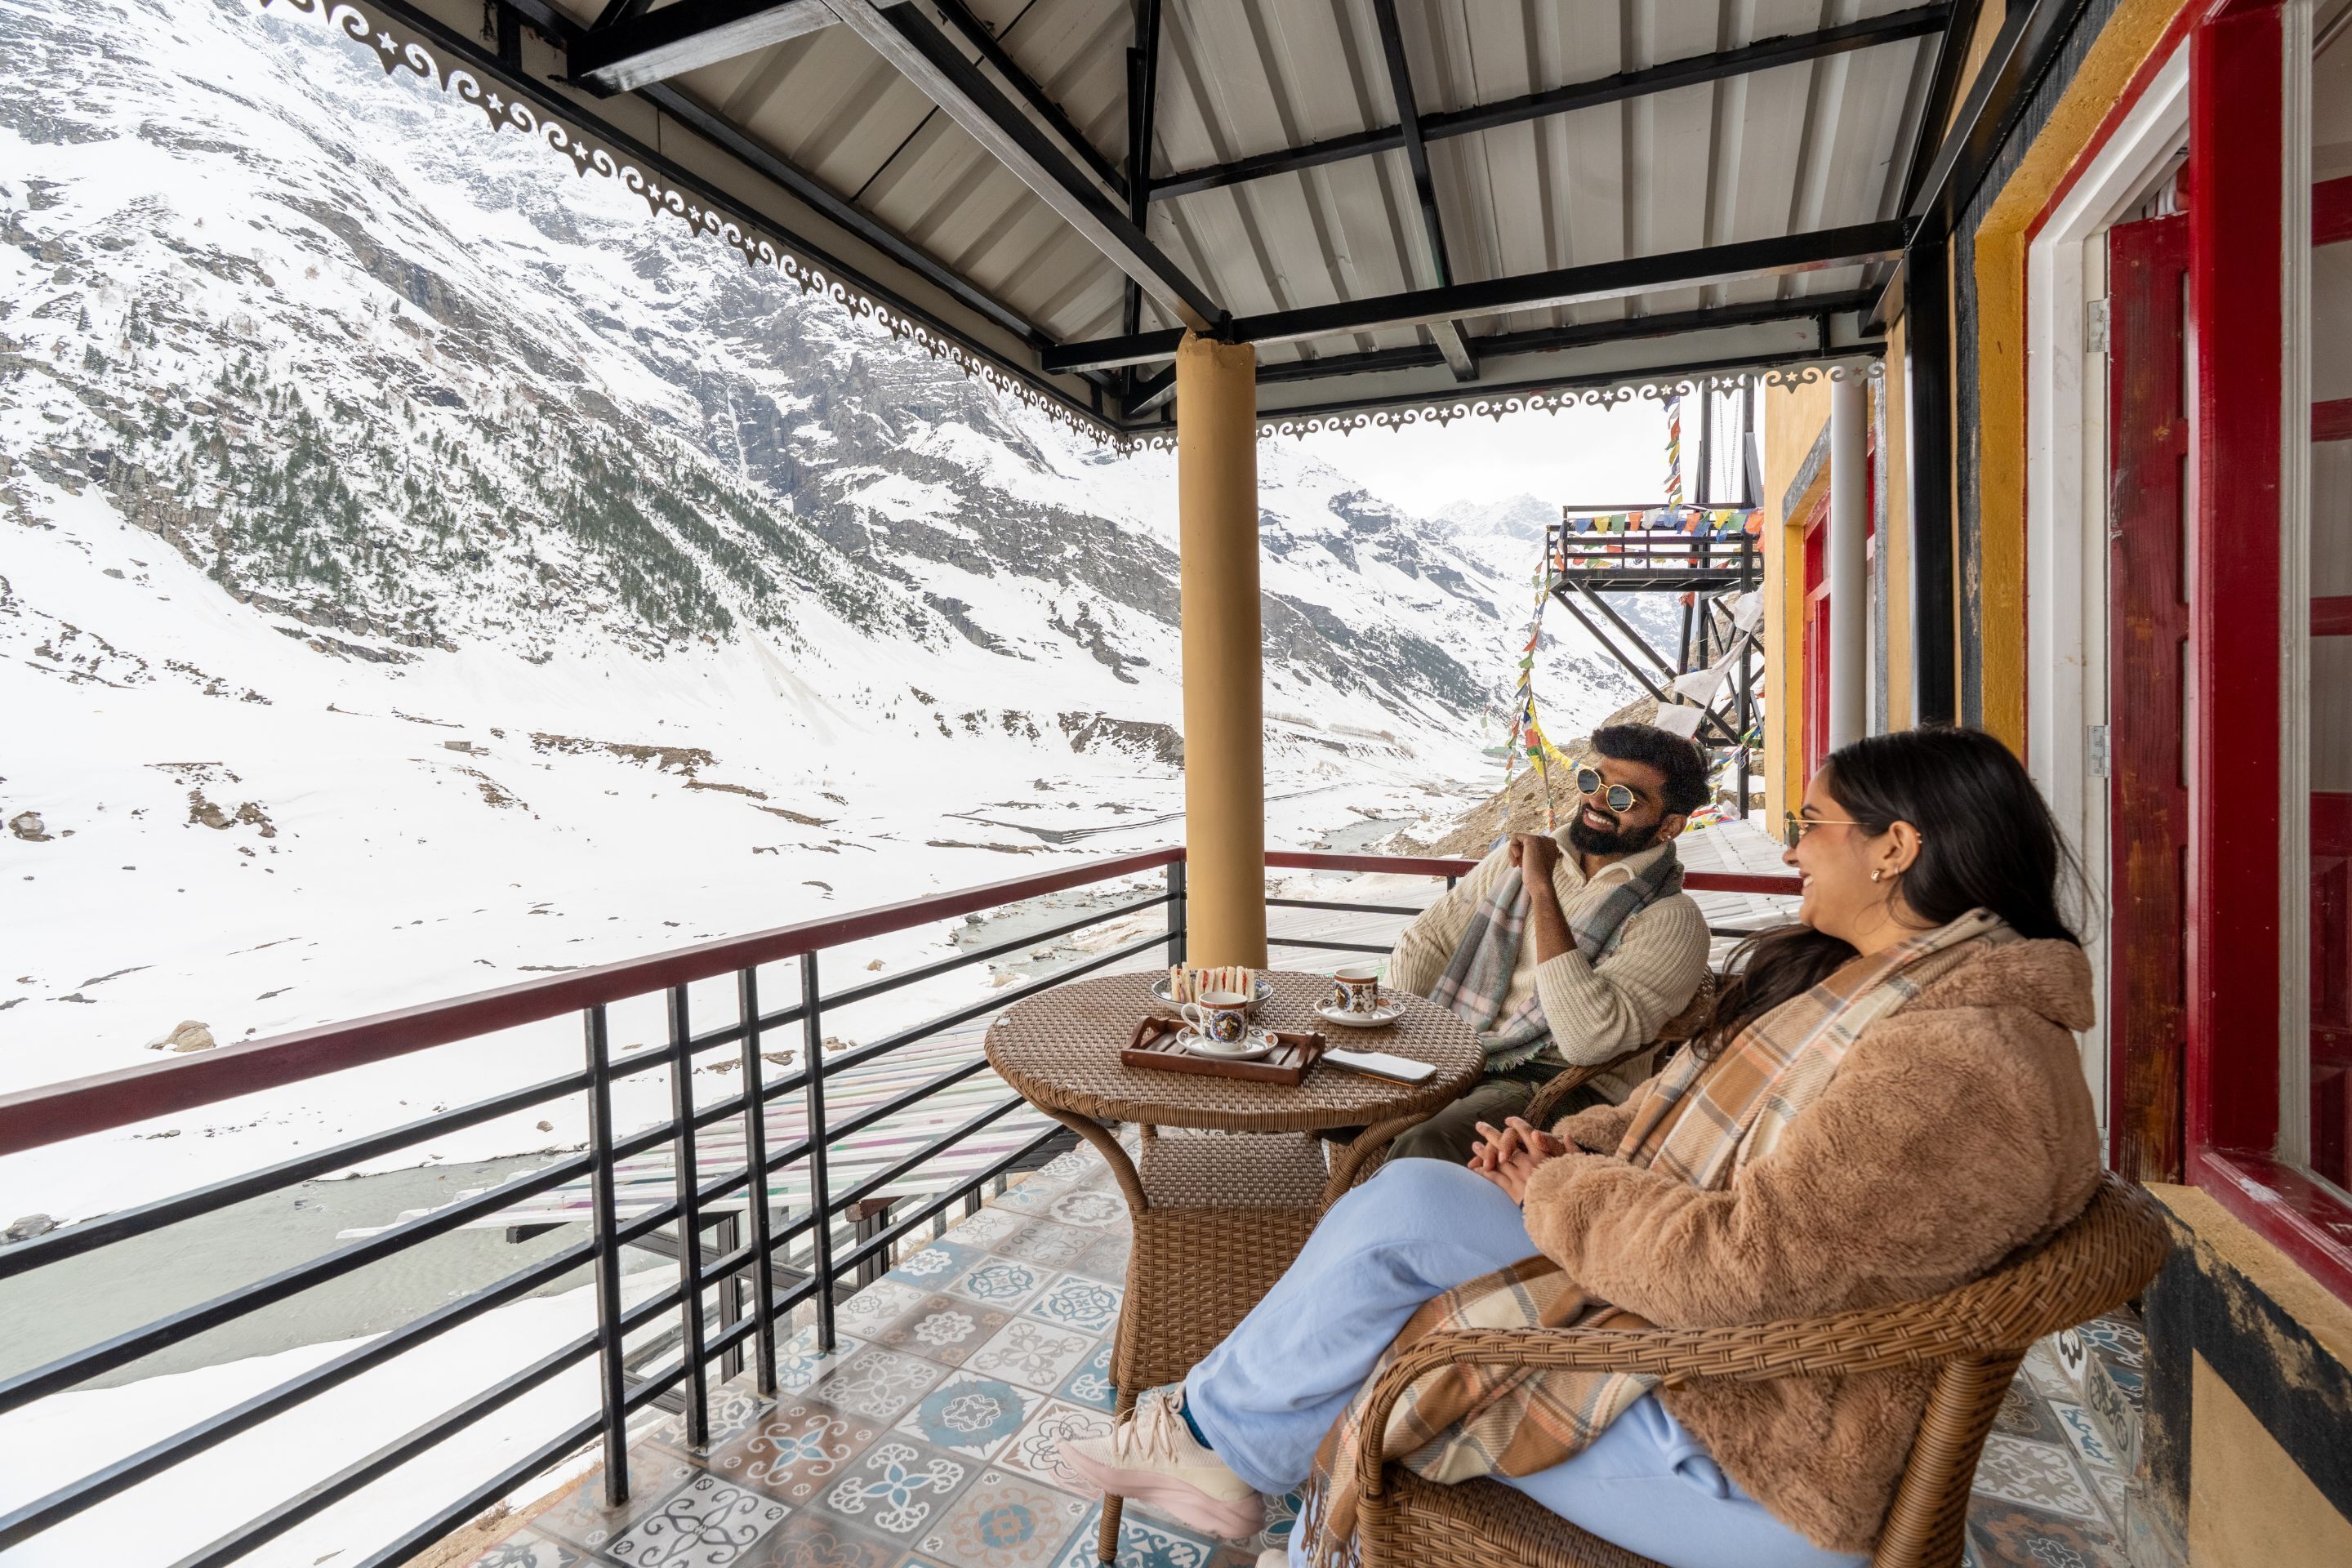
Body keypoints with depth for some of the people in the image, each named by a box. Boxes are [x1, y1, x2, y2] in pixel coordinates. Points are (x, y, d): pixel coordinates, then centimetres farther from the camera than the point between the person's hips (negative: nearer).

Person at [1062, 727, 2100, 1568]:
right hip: (1684, 1321, 8)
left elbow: (1744, 1264, -29)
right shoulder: (1846, 970, 7)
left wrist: (1559, 1194, -13)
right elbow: (1685, 1109, 14)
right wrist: (1570, 1149, -3)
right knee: (1403, 1202, -9)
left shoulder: (1959, 1064, -26)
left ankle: (1220, 1433, 21)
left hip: (1756, 1456, -8)